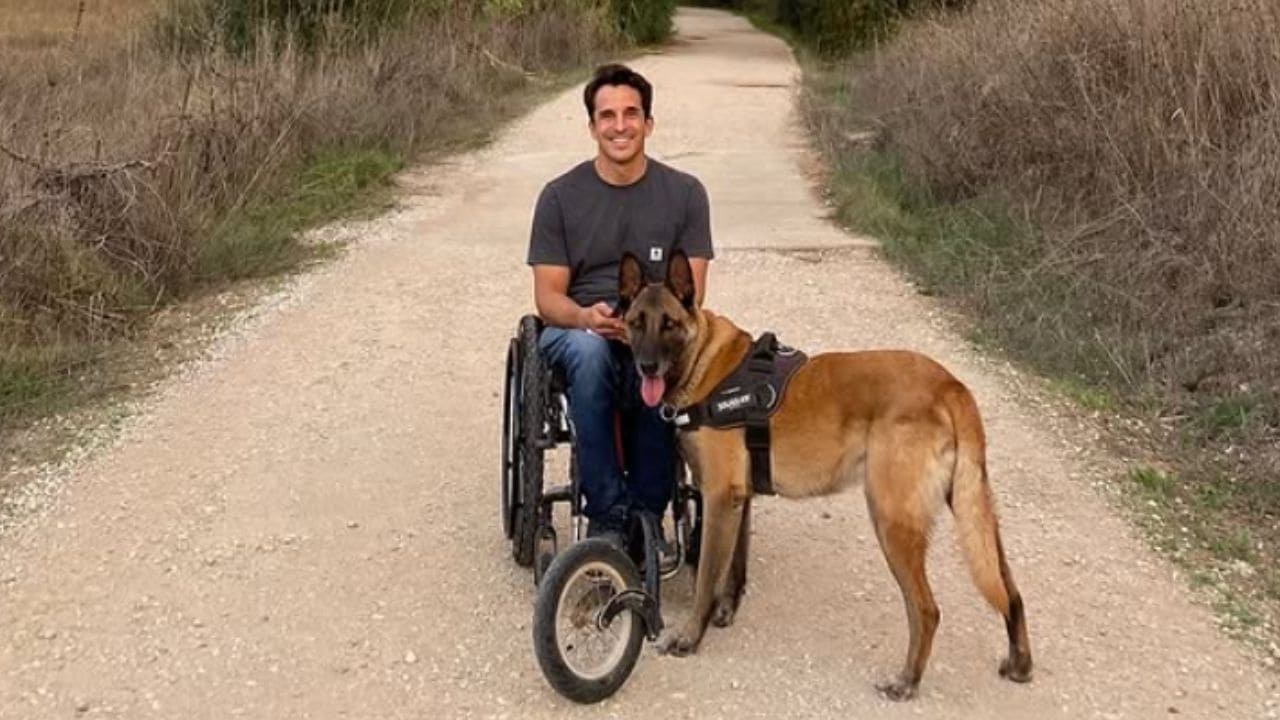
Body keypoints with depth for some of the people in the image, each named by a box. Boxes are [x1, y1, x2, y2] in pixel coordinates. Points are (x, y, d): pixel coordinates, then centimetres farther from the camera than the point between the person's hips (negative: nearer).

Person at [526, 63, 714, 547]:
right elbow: (547, 296, 1)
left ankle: (646, 513, -18)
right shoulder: (561, 196, 5)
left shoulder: (685, 193, 5)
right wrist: (585, 316, -23)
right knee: (589, 350, -37)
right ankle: (605, 516, -27)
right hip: (577, 329, 0)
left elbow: (690, 292, -1)